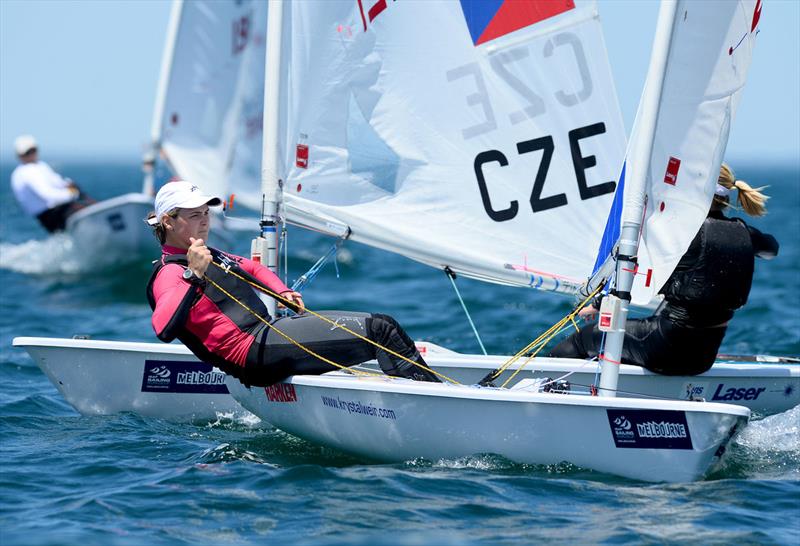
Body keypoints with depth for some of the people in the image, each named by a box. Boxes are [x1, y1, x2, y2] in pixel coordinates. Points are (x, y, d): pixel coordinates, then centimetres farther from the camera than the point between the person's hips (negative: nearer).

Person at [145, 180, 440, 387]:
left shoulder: (210, 256, 23)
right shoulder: (168, 273, -7)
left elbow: (253, 268, 40)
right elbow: (163, 329, -27)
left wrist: (283, 292, 21)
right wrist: (193, 275, -35)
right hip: (256, 351, -10)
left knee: (385, 323, 1)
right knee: (378, 331, -16)